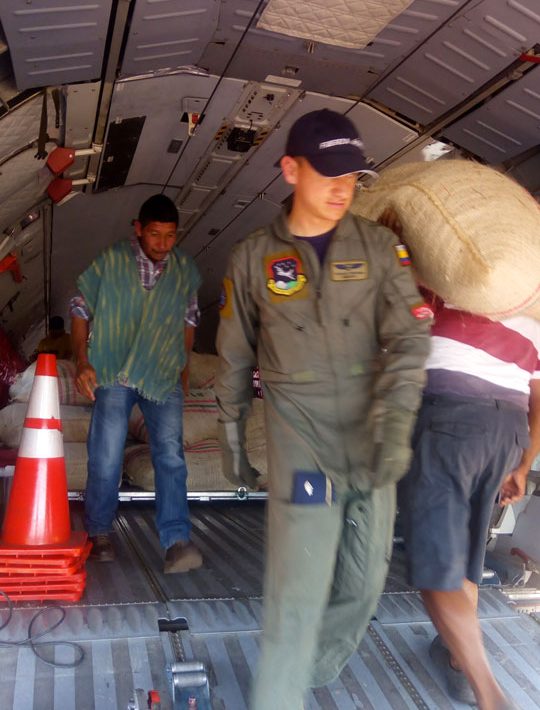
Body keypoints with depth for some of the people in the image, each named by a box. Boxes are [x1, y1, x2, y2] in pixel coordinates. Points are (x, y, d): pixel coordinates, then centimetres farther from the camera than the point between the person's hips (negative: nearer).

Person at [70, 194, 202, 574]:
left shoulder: (185, 268, 3)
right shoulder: (110, 261, -4)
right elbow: (81, 309, 2)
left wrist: (183, 368, 16)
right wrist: (83, 362, -6)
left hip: (163, 378, 2)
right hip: (113, 375, -1)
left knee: (170, 454, -9)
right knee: (106, 456, 0)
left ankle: (177, 541, -8)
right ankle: (99, 533, 20)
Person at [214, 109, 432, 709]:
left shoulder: (377, 245, 2)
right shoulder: (252, 257, 1)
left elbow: (409, 335, -7)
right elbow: (234, 360, 9)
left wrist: (397, 422, -21)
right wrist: (232, 442, 13)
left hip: (371, 444, 3)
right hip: (301, 445, -2)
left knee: (364, 582, 13)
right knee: (298, 592, -5)